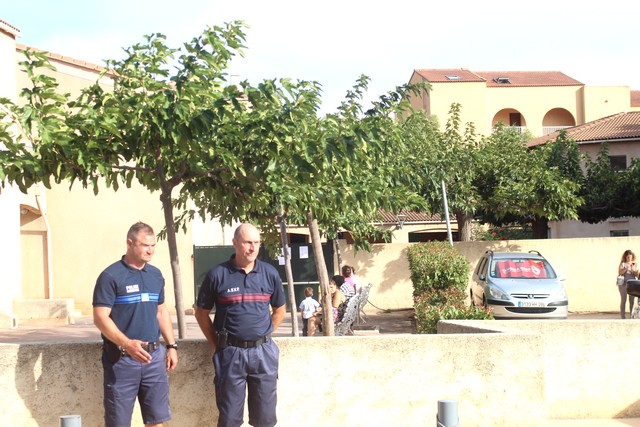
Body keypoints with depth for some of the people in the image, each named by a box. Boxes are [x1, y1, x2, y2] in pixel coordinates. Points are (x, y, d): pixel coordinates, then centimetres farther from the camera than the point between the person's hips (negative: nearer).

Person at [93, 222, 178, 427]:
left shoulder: (155, 275, 11)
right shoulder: (111, 276, -9)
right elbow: (100, 317, -15)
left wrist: (171, 345, 13)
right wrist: (127, 344, -27)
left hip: (154, 356, 5)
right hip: (121, 359, -5)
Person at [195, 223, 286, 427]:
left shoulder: (270, 273, 2)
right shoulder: (217, 274, -6)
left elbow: (279, 310, 16)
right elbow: (201, 312, 5)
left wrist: (263, 335, 8)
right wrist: (217, 345, 1)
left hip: (263, 351, 2)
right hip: (231, 353, -2)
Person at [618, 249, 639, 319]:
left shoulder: (635, 264, 10)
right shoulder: (622, 264, 3)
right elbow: (620, 273, -6)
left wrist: (633, 270, -11)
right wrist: (626, 269, -20)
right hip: (624, 283, -3)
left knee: (632, 301, 2)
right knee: (623, 300, -3)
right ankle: (622, 317, -2)